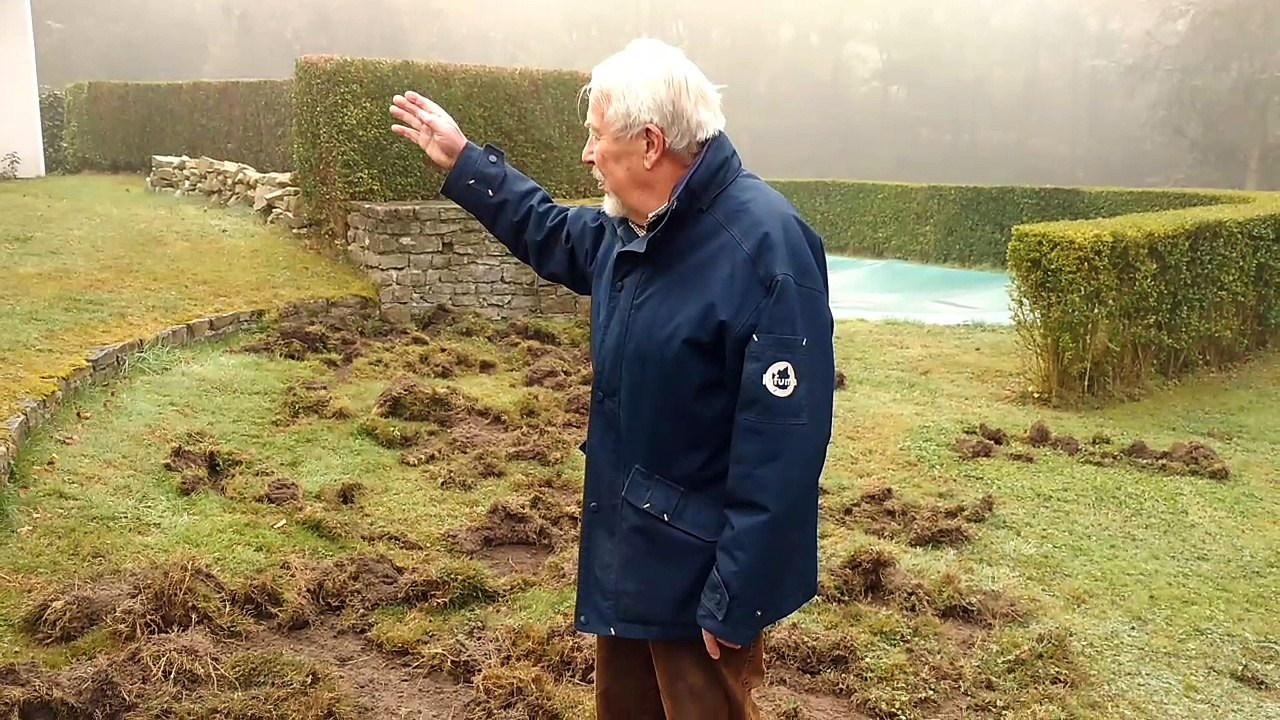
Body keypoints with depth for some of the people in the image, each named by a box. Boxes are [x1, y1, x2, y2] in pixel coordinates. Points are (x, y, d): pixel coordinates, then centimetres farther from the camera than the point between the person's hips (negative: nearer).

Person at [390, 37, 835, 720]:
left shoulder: (765, 247, -27)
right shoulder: (634, 228, 3)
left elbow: (783, 443, -29)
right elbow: (552, 235, 27)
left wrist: (737, 598, -27)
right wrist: (462, 161, 25)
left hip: (698, 567, -9)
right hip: (629, 546, 9)